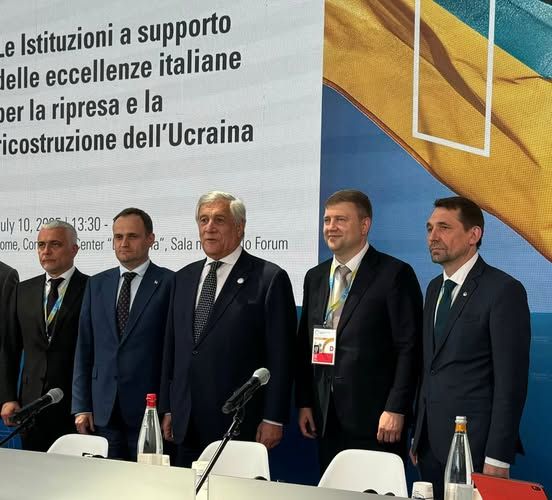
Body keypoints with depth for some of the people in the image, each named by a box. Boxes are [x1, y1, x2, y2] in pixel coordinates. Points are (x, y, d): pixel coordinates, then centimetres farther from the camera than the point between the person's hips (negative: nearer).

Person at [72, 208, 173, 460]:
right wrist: (81, 406, 6)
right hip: (104, 410, 4)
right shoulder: (97, 284, 11)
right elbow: (84, 349, 11)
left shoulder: (169, 283, -4)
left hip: (149, 409, -4)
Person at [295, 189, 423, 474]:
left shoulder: (395, 274, -6)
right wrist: (304, 402, 10)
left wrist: (395, 410, -15)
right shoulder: (315, 277, 13)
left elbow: (409, 347, -10)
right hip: (326, 420, 6)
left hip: (375, 419, -6)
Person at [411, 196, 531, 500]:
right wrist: (418, 435, 10)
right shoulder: (435, 289, 13)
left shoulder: (503, 290, -11)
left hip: (473, 445, -7)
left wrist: (498, 458, -17)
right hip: (431, 444, 7)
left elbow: (511, 381, -14)